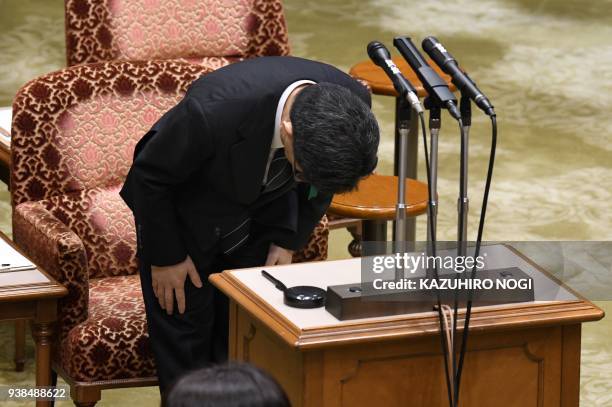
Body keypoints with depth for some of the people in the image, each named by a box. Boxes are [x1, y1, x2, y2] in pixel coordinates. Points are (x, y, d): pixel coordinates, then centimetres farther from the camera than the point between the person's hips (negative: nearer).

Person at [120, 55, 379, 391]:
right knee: (184, 333, 1)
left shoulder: (352, 100, -28)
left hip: (264, 211, 4)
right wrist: (165, 256, -11)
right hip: (183, 211, -3)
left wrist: (289, 240, -3)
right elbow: (149, 175, -21)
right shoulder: (214, 111, -42)